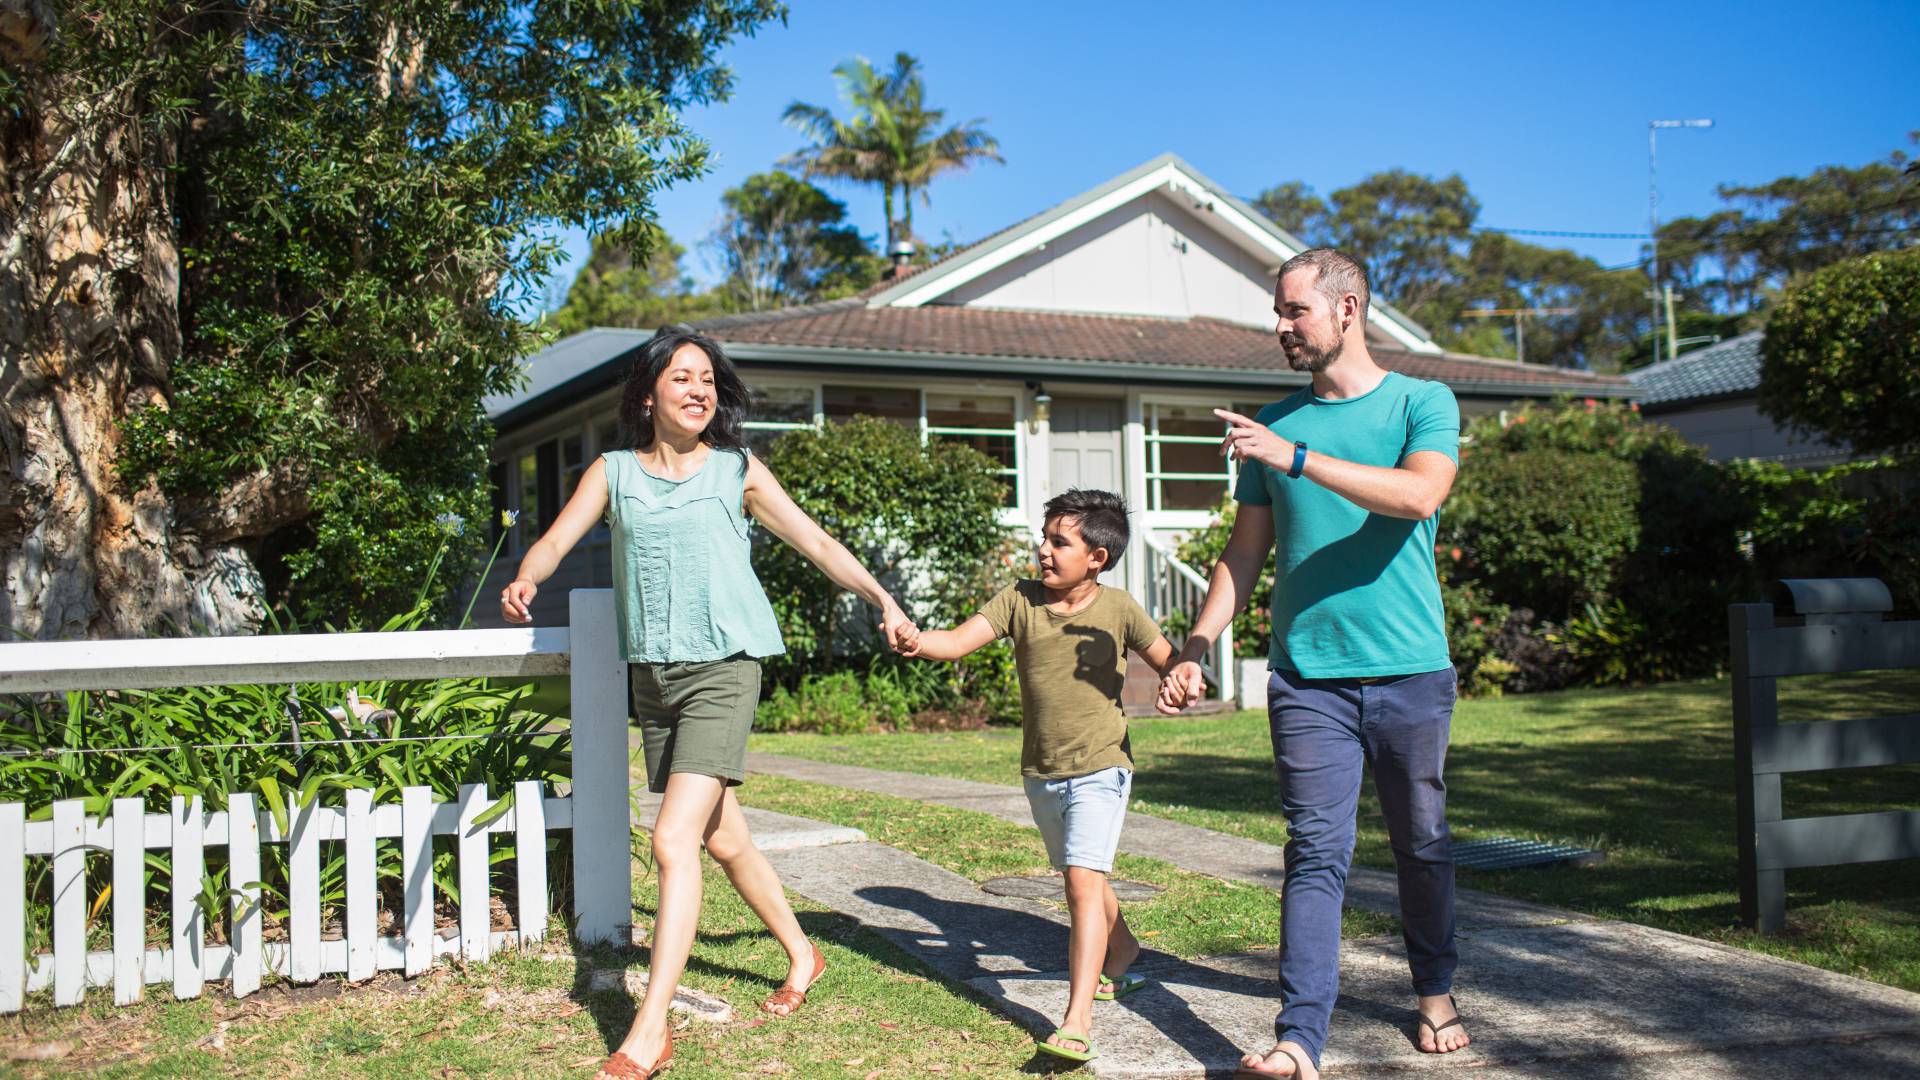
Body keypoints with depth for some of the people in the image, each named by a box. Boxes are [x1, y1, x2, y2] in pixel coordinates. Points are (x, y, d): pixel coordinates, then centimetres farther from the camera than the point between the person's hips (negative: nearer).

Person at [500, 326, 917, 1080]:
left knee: (674, 839, -16)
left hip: (721, 668, -4)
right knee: (722, 838, 15)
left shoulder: (738, 472, 3)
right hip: (651, 673, 4)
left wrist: (882, 601, -1)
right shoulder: (613, 473, 8)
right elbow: (556, 541, -3)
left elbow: (817, 544, 7)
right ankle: (802, 955, 38)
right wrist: (525, 581, -25)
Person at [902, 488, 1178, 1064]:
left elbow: (1168, 660, 4)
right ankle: (1124, 954, 51)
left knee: (1084, 880, -19)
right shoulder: (1019, 600, -4)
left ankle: (1077, 1021, -20)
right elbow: (960, 640, -14)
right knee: (1080, 877, 23)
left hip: (1099, 768, -5)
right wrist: (916, 641, -35)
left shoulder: (1117, 608, -7)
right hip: (1041, 773, 5)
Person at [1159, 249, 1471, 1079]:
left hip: (1409, 670, -1)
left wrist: (1296, 458, -24)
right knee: (1317, 854, -5)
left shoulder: (1424, 404, 0)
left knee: (1422, 845, 13)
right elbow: (1246, 551, 12)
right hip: (1307, 676, 1)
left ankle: (1436, 992, 34)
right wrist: (1194, 649, 4)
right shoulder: (1273, 423, 9)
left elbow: (1420, 494, -21)